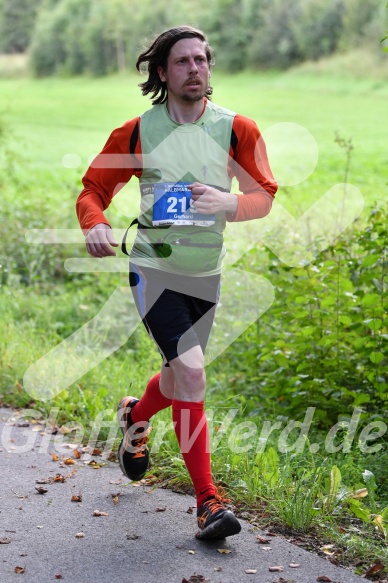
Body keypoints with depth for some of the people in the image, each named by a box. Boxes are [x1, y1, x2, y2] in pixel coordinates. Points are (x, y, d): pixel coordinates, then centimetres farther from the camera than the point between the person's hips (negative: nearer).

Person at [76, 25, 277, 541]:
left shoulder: (236, 129, -3)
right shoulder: (137, 133, -4)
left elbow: (265, 196, -2)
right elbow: (93, 187, 5)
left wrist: (231, 202, -24)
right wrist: (94, 224, -17)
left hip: (206, 274, 3)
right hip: (153, 268, -3)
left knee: (180, 380, 18)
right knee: (192, 372, -19)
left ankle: (135, 416, 54)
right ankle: (208, 500, -11)